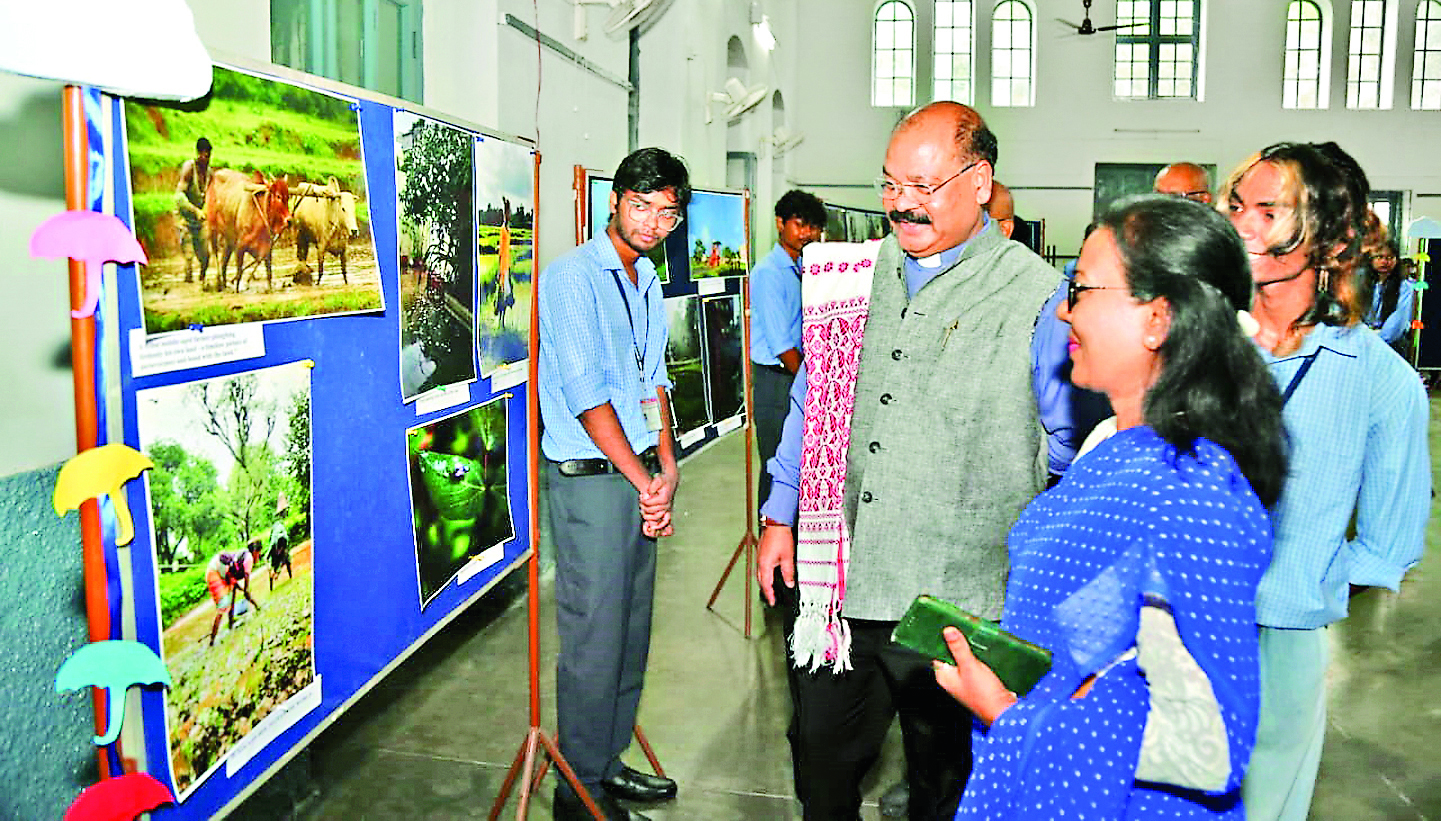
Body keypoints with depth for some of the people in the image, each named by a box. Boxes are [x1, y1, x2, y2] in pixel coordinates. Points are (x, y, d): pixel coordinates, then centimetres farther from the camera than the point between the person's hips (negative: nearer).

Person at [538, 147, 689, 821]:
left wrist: (666, 468, 2)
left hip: (639, 475, 8)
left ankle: (608, 762, 31)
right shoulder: (573, 275, -11)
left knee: (632, 632, 15)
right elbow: (585, 393, -18)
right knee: (596, 639, -2)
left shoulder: (647, 283, 15)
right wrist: (643, 480, -14)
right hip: (590, 479, -8)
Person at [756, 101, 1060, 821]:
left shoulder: (1035, 295, -8)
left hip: (953, 605, -4)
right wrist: (780, 518, 15)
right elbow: (809, 404, 16)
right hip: (838, 588, 4)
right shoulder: (861, 274, 7)